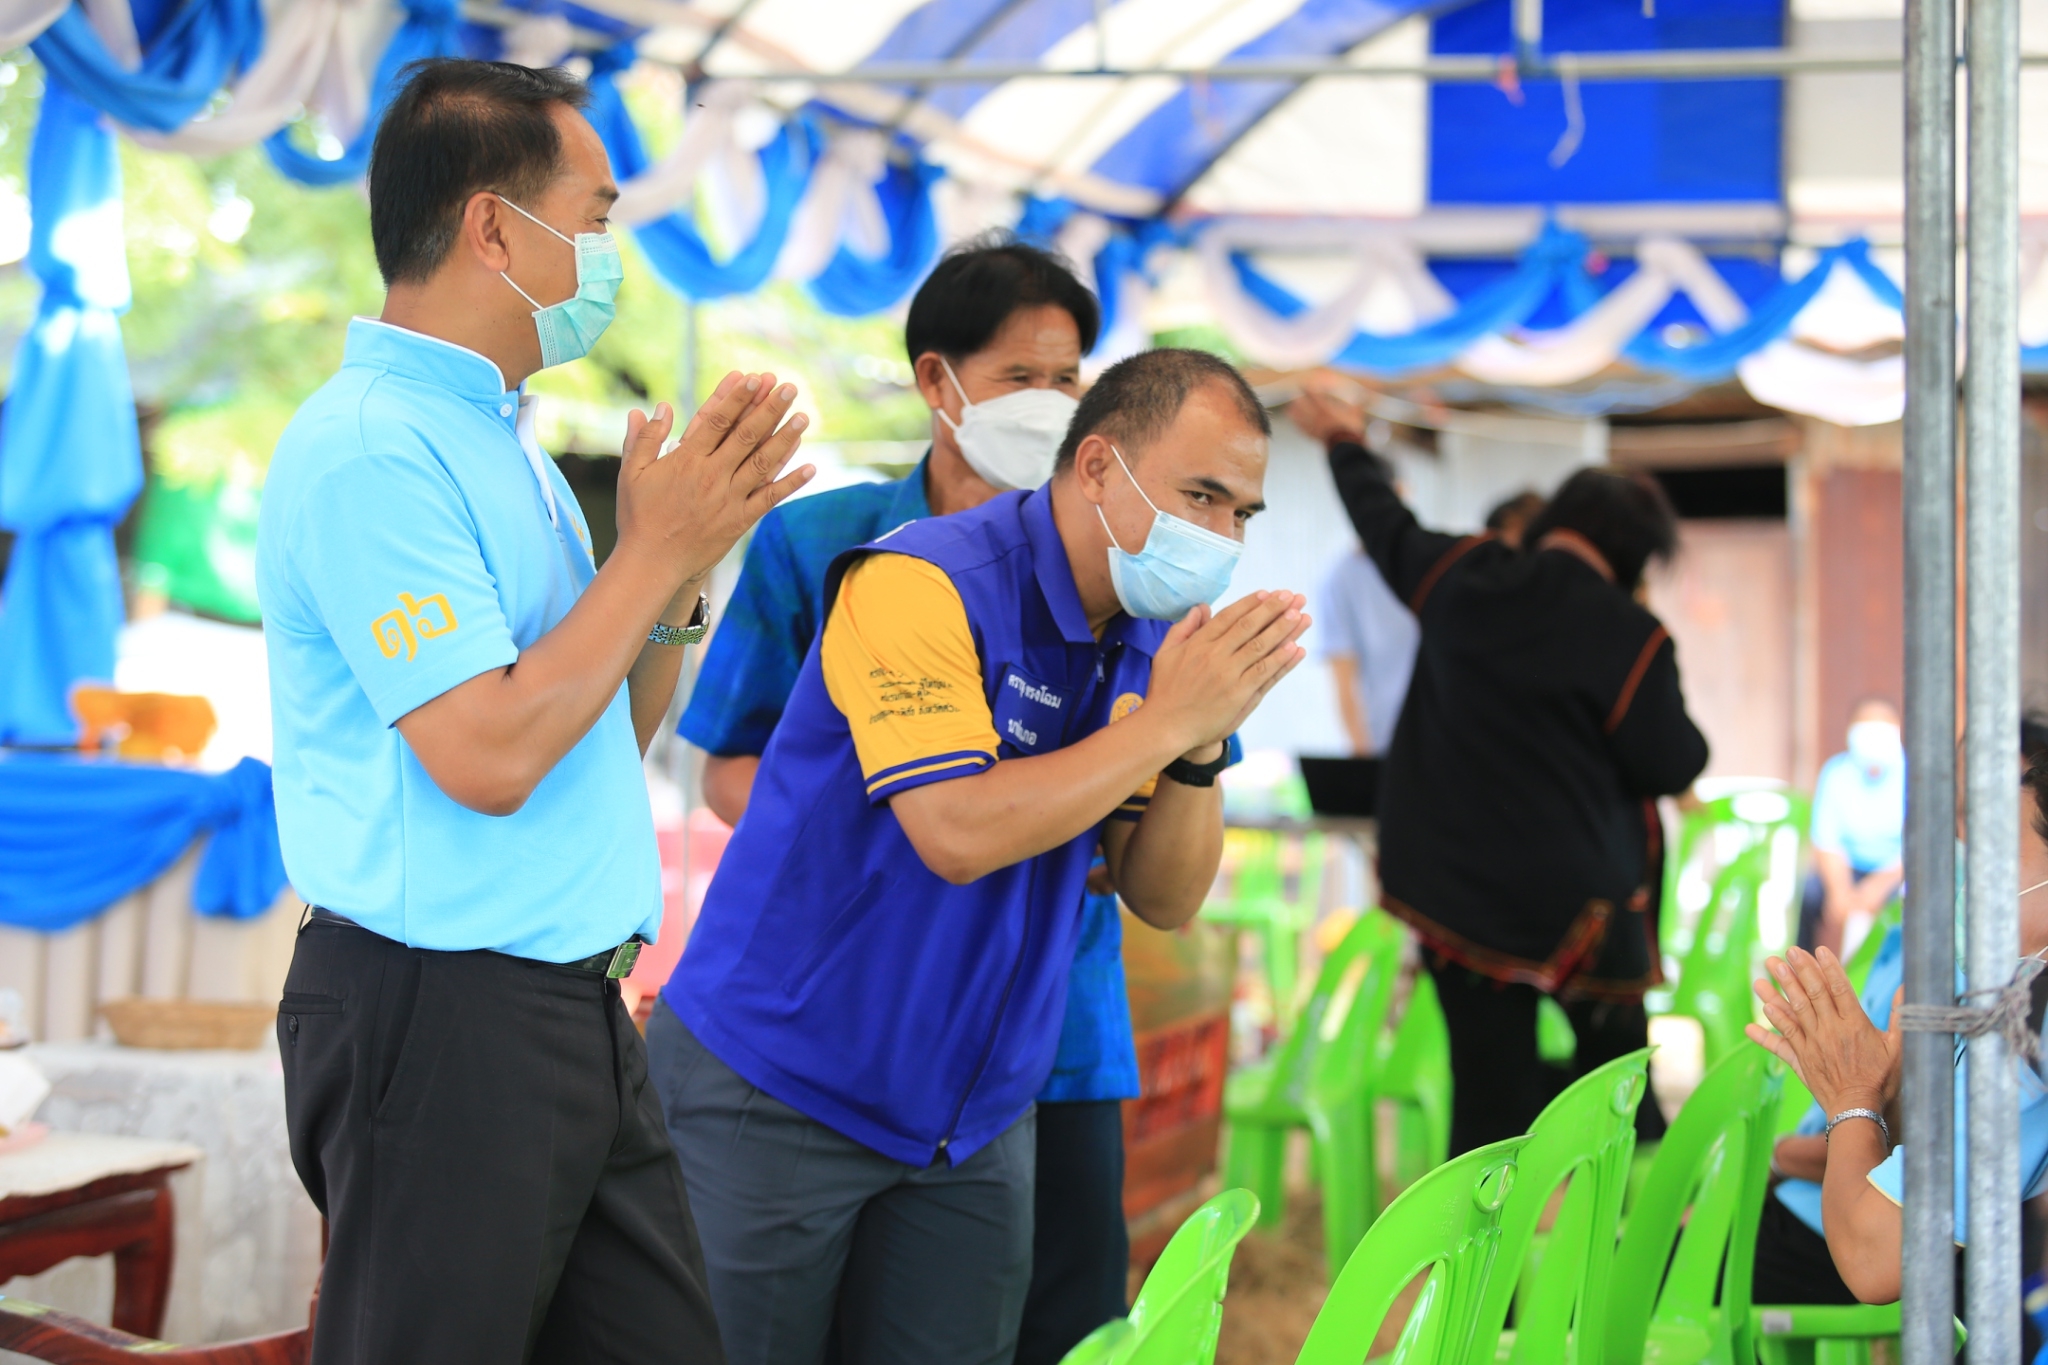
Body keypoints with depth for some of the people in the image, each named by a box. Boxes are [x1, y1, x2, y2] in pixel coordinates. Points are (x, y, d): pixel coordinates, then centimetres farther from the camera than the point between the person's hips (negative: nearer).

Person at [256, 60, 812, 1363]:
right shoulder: (371, 451, -16)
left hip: (576, 1010, 9)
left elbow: (613, 734, 19)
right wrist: (654, 553, -14)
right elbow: (489, 757, -23)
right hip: (440, 1021, -9)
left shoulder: (502, 437, 15)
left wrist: (684, 558, 3)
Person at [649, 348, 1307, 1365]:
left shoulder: (1146, 638, 4)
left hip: (973, 1119, 7)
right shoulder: (920, 585, -18)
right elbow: (957, 832, -29)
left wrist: (1203, 746, -16)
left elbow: (1165, 900, 3)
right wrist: (1170, 721, -24)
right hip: (780, 1091, -7)